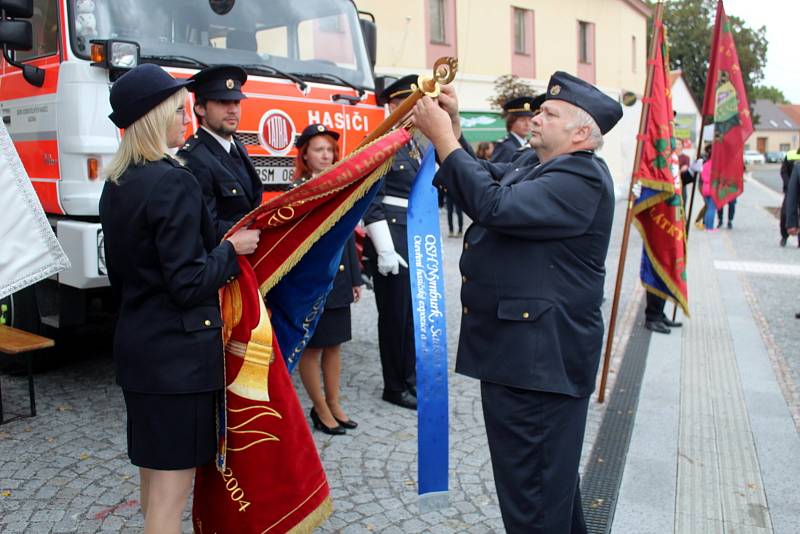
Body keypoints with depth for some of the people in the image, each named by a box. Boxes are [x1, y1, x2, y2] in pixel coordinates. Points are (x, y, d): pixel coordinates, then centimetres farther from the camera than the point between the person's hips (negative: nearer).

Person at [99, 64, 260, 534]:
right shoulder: (174, 182, -18)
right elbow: (188, 283, -21)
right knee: (173, 482, 1)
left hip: (137, 343, 9)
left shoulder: (116, 185, 9)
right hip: (177, 352, -9)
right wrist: (231, 249, -7)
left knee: (154, 471, 22)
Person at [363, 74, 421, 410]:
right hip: (392, 241, -8)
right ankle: (395, 387, 16)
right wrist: (384, 250, -19)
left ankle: (411, 378, 27)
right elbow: (371, 201, -15)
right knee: (395, 315, 2)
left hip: (417, 242, 8)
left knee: (414, 313, 13)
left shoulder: (415, 146, 16)